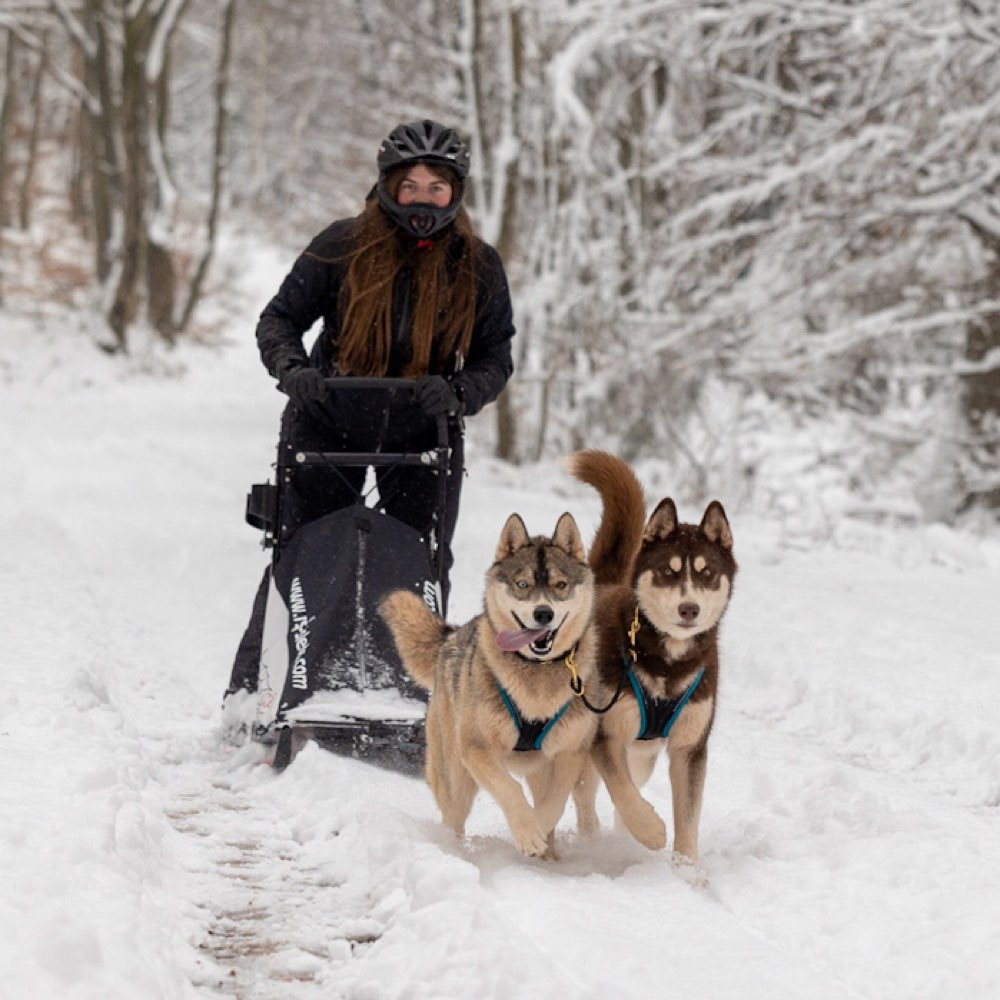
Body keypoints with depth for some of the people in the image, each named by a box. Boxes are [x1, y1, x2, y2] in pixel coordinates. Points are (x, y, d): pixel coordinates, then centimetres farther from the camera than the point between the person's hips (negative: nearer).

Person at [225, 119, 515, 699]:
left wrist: (459, 392, -22)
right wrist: (292, 370, -22)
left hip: (423, 436, 1)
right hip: (329, 426, -1)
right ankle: (250, 693, 9)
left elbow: (496, 357, -2)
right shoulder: (342, 247, -10)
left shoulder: (478, 268, -5)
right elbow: (280, 319, -3)